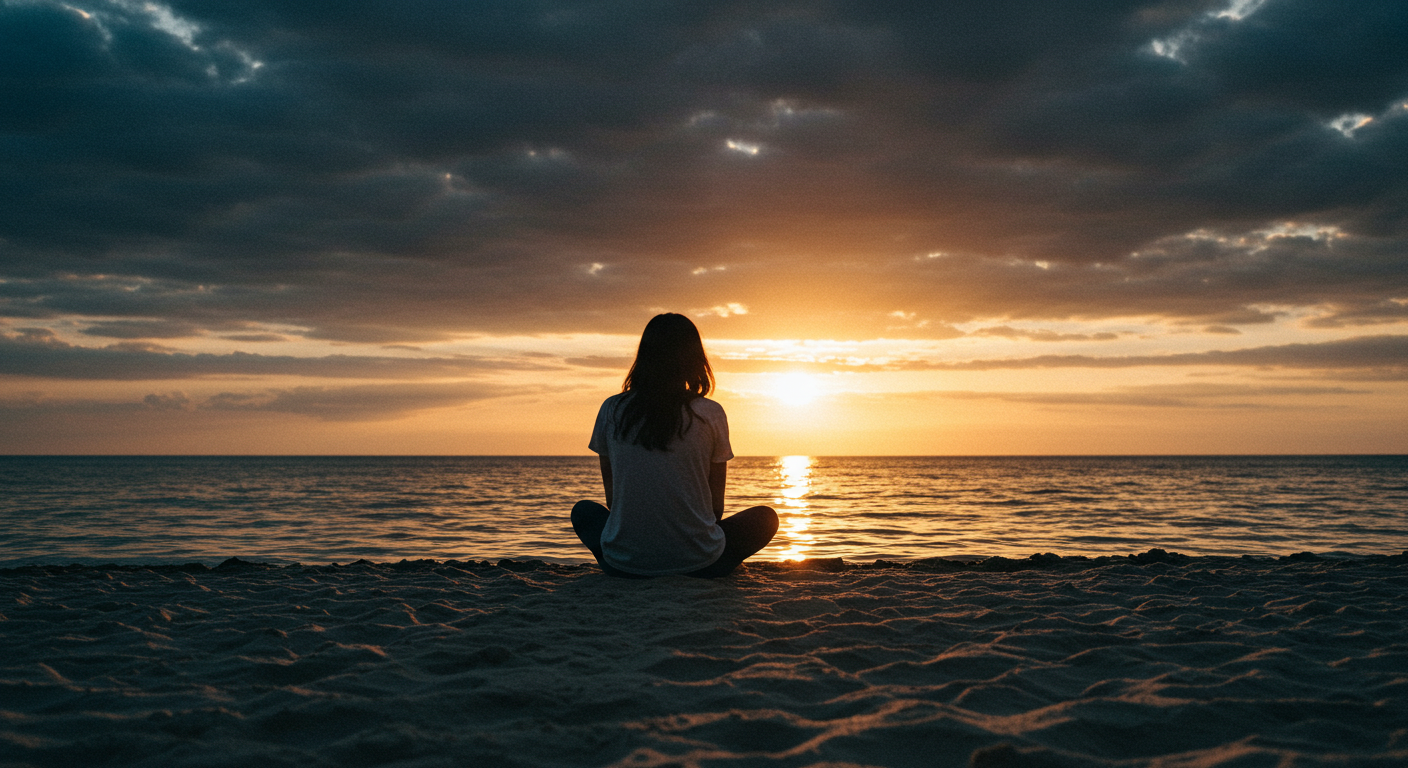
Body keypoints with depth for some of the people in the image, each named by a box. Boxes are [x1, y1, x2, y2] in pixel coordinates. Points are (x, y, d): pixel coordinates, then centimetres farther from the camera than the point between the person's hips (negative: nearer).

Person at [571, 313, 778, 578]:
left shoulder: (612, 410, -2)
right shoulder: (710, 414, -7)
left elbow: (612, 496, 7)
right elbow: (716, 504, 2)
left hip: (624, 564, 1)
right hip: (697, 565, -1)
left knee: (584, 510, 33)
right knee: (766, 517, 24)